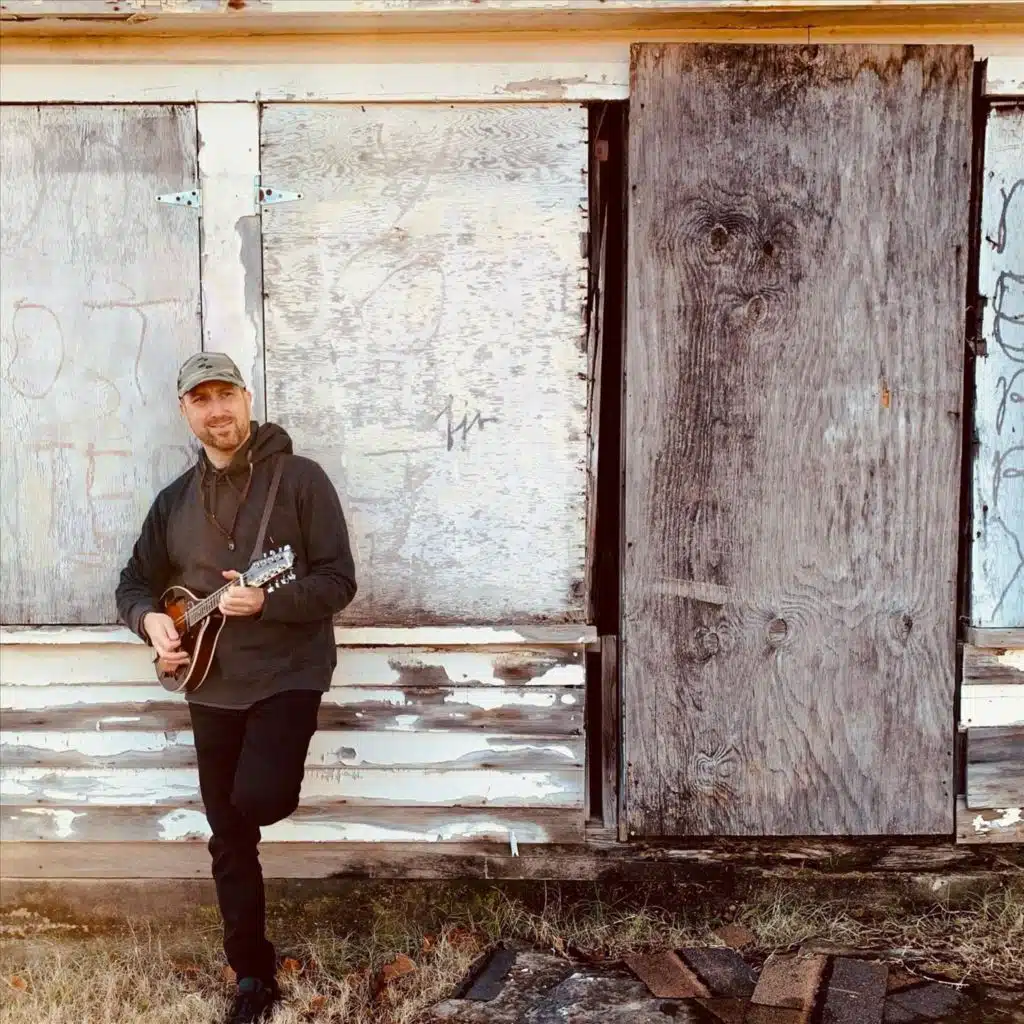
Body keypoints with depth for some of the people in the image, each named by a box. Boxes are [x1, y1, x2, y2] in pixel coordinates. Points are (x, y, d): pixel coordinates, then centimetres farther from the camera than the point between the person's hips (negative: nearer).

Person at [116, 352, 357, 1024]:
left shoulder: (299, 477, -7)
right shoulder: (176, 499, 9)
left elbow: (339, 581, -11)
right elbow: (136, 583, 16)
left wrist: (265, 601, -26)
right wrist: (152, 619, -6)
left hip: (288, 672, -5)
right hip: (211, 686, 5)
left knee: (258, 800, -25)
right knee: (229, 842, 8)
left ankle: (270, 778, 12)